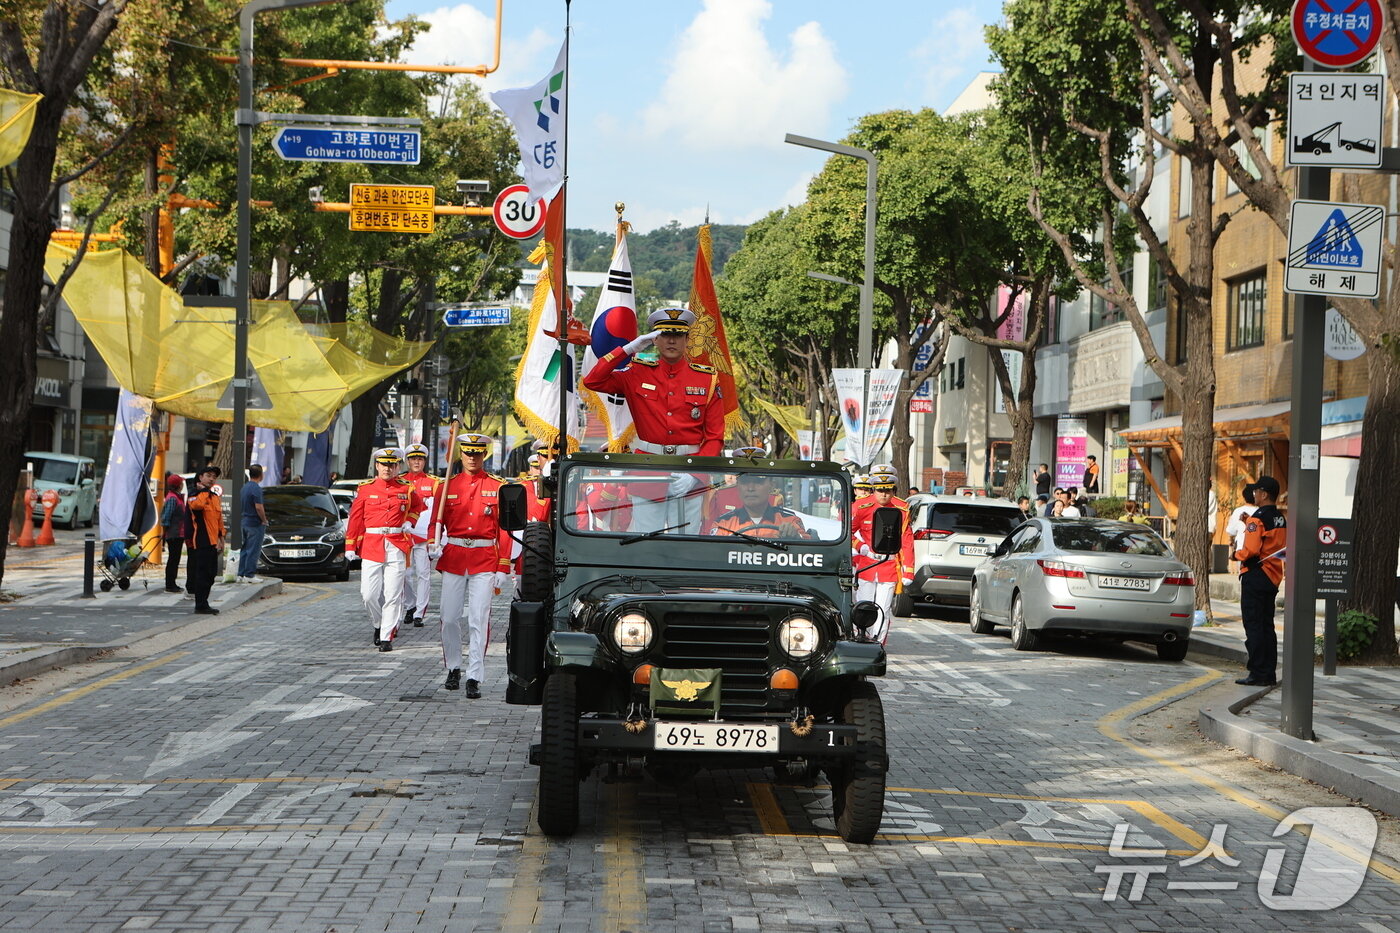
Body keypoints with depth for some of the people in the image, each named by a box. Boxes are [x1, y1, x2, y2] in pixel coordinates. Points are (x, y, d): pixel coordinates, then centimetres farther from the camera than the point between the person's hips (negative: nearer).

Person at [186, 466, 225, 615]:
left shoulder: (215, 496, 19)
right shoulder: (195, 495, -8)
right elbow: (197, 505, -33)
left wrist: (221, 537, 21)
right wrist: (204, 491, -19)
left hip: (212, 542, 9)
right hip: (201, 542, -9)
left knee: (210, 574, 13)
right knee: (202, 574, -8)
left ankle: (202, 604, 21)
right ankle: (201, 605, -5)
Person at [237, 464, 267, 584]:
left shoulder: (245, 487, 11)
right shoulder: (256, 488, -16)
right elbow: (258, 507, -21)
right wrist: (264, 520, -9)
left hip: (244, 522, 9)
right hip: (255, 523, -9)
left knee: (245, 549, 13)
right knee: (253, 550, -4)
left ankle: (241, 574, 13)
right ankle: (250, 575, -3)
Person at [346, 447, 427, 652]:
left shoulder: (407, 488, 5)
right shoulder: (365, 488, 4)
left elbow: (418, 505, 25)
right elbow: (355, 518, 5)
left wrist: (409, 521, 7)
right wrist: (350, 546, 2)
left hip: (397, 547, 0)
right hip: (371, 545, 0)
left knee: (393, 594, -4)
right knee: (369, 594, -2)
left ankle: (387, 637, 3)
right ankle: (378, 625, 24)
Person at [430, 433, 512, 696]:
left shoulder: (497, 487, 3)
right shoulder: (449, 485, 8)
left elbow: (504, 529, 2)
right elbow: (438, 520, 8)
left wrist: (503, 568, -3)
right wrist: (433, 545, -12)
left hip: (484, 559, -2)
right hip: (453, 558, 2)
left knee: (479, 620, -7)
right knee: (449, 618, 4)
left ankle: (474, 678, -4)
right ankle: (453, 668, 24)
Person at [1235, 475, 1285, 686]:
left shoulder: (1257, 519, -15)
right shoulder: (1281, 520, 12)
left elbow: (1251, 550, -24)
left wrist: (1237, 554, -3)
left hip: (1255, 576, -9)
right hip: (1273, 577, 9)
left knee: (1253, 625, -5)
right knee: (1267, 625, 12)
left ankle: (1257, 673, -7)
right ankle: (1269, 673, 13)